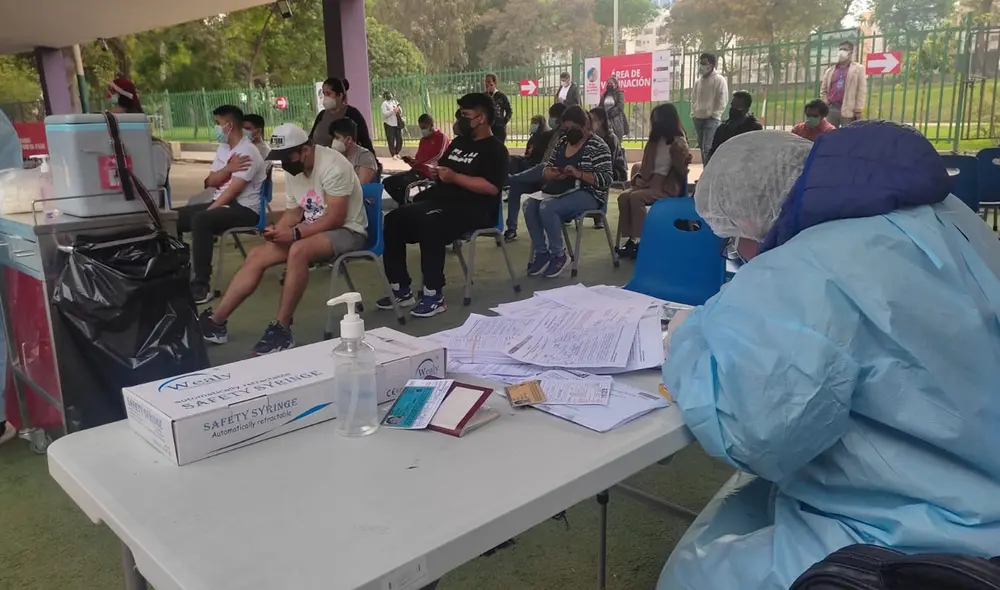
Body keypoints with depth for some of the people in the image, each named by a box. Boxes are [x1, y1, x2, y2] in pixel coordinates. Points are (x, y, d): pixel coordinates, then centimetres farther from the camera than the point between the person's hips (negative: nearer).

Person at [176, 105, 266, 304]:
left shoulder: (248, 152, -13)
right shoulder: (222, 148, 15)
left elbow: (233, 190, -20)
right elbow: (211, 182, 8)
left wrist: (208, 211, -21)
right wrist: (228, 168, -11)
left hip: (244, 209, -9)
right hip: (221, 203, 9)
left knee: (200, 220, -33)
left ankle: (201, 287, -31)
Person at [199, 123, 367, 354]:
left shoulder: (332, 166, -21)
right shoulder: (292, 170, 4)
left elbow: (335, 218, -24)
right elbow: (293, 213, 9)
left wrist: (294, 233, -27)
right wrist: (278, 230, -12)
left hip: (347, 231, -8)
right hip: (313, 231, 8)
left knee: (298, 251, -36)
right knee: (257, 255, -6)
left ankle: (282, 330, -26)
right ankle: (215, 322, -2)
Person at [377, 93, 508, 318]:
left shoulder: (495, 150, -4)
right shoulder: (459, 141, 21)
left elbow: (491, 187, -19)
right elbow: (443, 169, 30)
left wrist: (455, 177, -19)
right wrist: (434, 172, 5)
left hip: (473, 209, -8)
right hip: (441, 200, 9)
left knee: (429, 223, -36)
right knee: (394, 219, -10)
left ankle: (434, 296, -30)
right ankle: (401, 289, -5)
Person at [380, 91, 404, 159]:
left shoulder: (395, 102, 16)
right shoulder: (385, 104, -2)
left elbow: (401, 112, 18)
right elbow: (385, 114, -14)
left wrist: (399, 109, -3)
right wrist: (393, 111, -20)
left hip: (397, 124, 5)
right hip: (389, 124, -5)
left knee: (399, 139, 5)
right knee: (391, 140, -4)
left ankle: (397, 153, 20)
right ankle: (393, 154, 4)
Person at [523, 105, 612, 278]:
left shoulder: (598, 146, -8)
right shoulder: (563, 141, 13)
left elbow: (606, 180, -15)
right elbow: (546, 168, 15)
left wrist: (579, 174, -27)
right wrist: (551, 174, -10)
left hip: (587, 195, -7)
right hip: (561, 192, 7)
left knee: (547, 208, -31)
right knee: (529, 205, -19)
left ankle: (559, 256, -15)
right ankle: (541, 253, -11)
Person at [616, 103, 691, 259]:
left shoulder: (678, 142, -5)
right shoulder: (655, 140, 18)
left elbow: (681, 172, -8)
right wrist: (638, 178, 0)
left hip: (667, 187, -7)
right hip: (649, 183, 7)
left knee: (636, 197, -31)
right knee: (623, 196, -20)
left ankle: (639, 241, -28)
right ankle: (630, 239, -21)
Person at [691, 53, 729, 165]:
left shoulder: (719, 80, -6)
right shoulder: (698, 81, 14)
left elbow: (722, 100, -9)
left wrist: (714, 115, -13)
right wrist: (693, 113, 12)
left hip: (712, 119, -7)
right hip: (698, 118, 7)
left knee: (708, 149, -16)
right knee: (702, 148, 10)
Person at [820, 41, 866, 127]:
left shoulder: (858, 69, 6)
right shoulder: (830, 70, 18)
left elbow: (861, 91, -1)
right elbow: (823, 90, 17)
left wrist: (858, 111, -9)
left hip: (848, 110, -4)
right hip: (831, 109, 4)